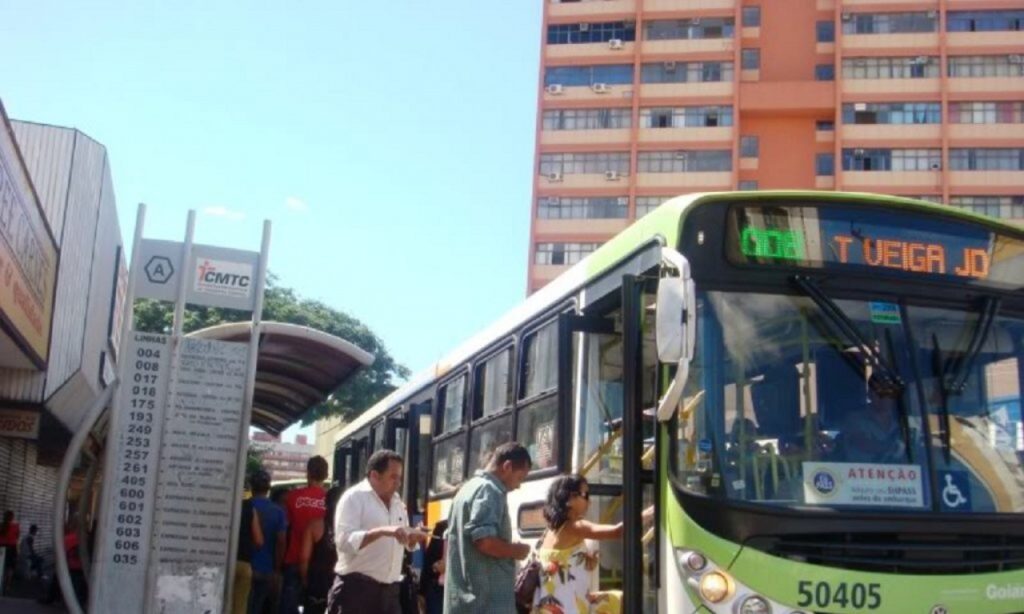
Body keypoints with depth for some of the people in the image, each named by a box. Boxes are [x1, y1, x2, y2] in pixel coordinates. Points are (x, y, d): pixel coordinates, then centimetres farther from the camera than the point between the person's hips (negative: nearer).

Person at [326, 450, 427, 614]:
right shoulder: (354, 498, -9)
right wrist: (382, 531, -29)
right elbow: (344, 541, -20)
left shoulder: (397, 503, 15)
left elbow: (406, 543, 22)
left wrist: (413, 537, -1)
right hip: (356, 588, -7)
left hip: (388, 590, 7)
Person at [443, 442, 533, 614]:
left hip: (462, 599, 10)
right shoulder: (490, 491, -11)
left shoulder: (467, 489, 19)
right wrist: (518, 550, -7)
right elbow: (485, 541, -21)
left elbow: (450, 539, 24)